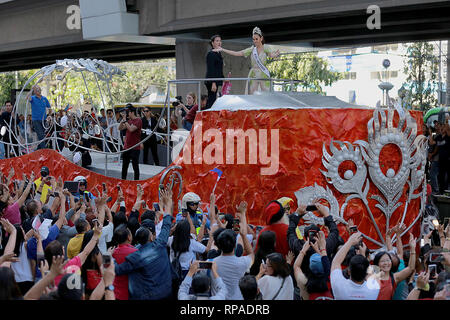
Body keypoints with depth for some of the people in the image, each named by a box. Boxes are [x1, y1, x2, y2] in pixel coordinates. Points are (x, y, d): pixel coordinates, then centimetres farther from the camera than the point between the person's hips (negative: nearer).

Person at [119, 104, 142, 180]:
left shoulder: (138, 120, -10)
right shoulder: (129, 121, 14)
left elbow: (131, 129, -23)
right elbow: (120, 128, 16)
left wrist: (126, 122, -12)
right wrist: (122, 121, 1)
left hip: (135, 148, -8)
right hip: (127, 147, 8)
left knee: (135, 165, -3)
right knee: (124, 165, 13)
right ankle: (123, 180, 23)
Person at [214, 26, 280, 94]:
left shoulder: (265, 49, -1)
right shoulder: (252, 49, 8)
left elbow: (271, 55, -23)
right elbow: (237, 53, 8)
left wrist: (275, 54, -48)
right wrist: (222, 50, 5)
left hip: (263, 75, -3)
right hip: (253, 75, 3)